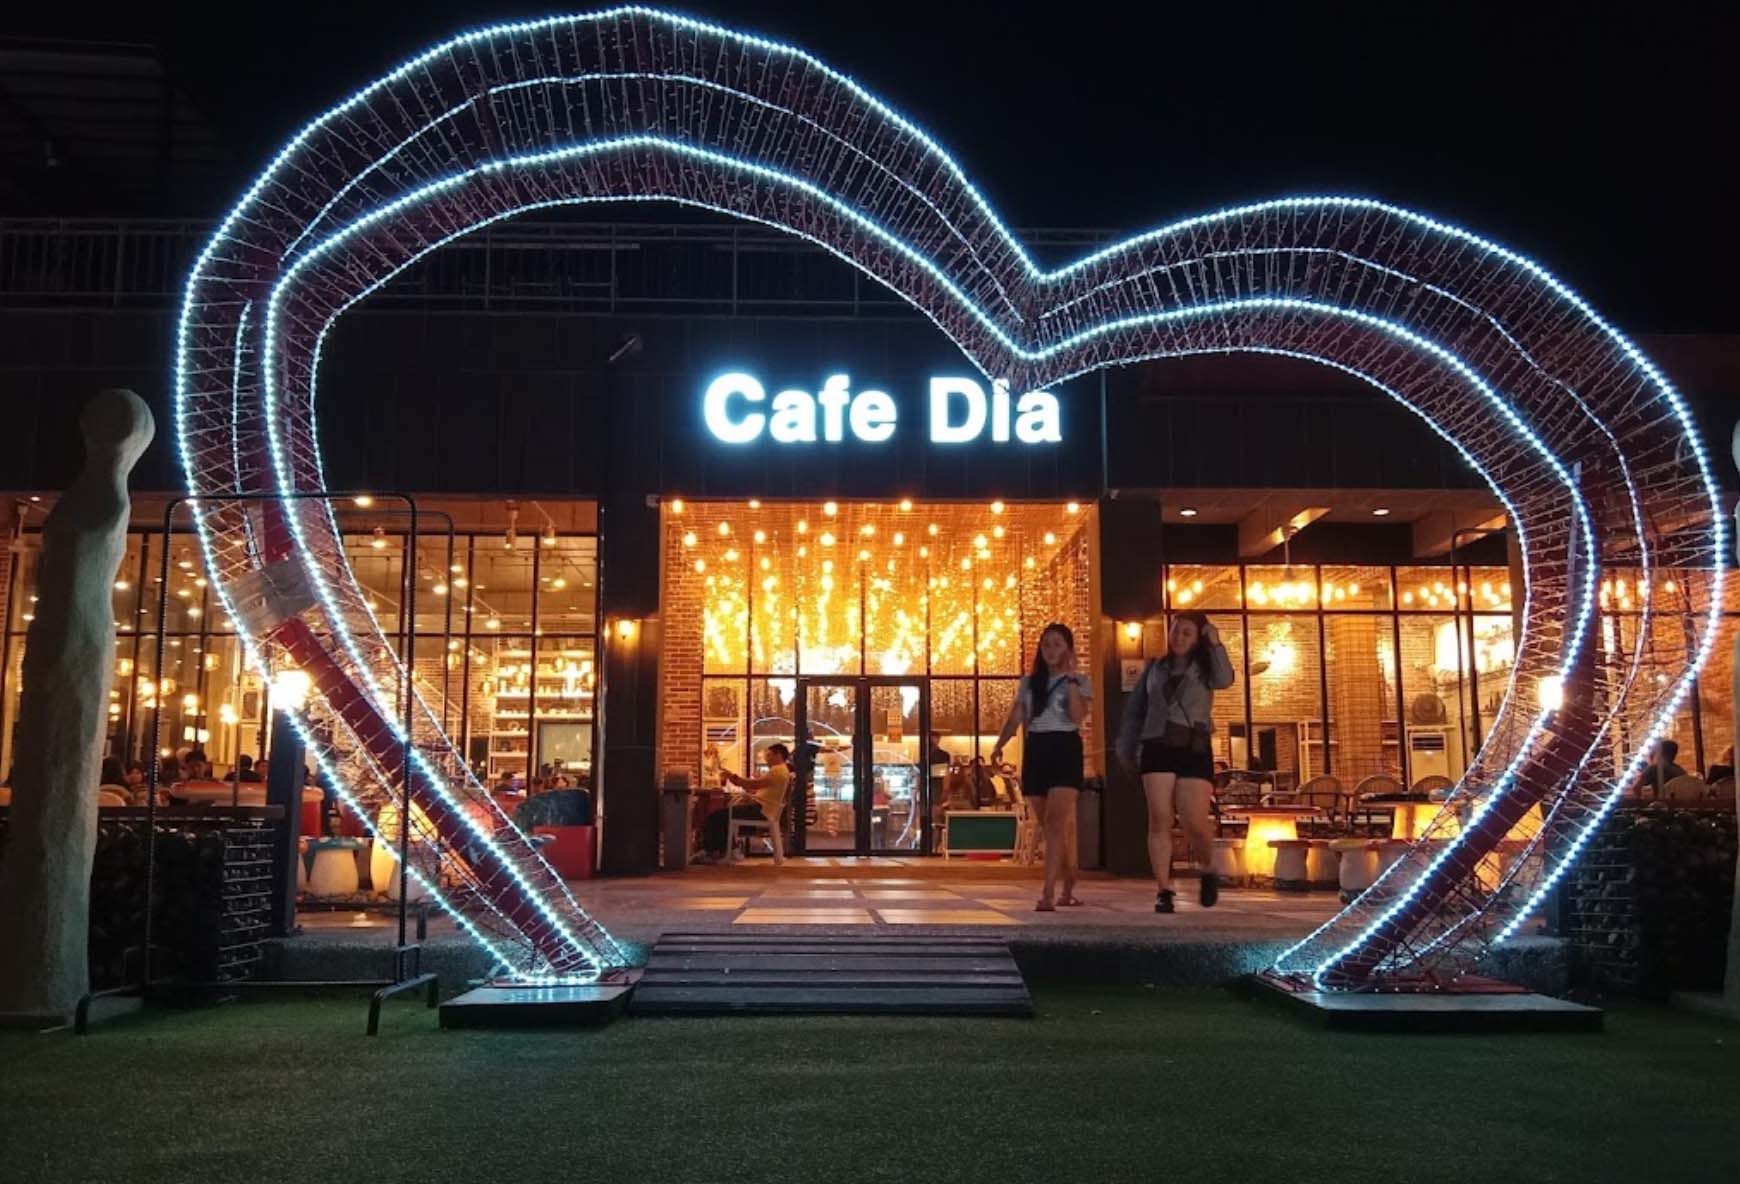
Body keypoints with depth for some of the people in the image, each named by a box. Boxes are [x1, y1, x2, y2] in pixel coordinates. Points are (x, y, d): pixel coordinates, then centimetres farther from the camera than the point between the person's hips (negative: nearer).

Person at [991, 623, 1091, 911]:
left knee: (1056, 822, -16)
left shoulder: (1079, 681, 3)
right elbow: (1015, 718, 9)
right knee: (1051, 825, 8)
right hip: (1035, 751, 5)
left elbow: (1078, 716, -13)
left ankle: (1048, 894, -22)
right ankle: (1068, 889, 21)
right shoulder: (1029, 682, 15)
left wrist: (1071, 679, -14)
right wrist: (998, 745, -6)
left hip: (1064, 750, -4)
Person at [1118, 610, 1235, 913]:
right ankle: (1163, 890, -4)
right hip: (1157, 748, 2)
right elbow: (1134, 709, 19)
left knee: (1194, 821, -8)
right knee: (1159, 820, -6)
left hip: (1195, 749, -2)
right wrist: (1127, 746, 14)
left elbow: (1224, 680, -13)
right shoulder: (1155, 668, 16)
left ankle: (1206, 868, 22)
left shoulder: (1203, 667, 11)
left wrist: (1215, 644, -8)